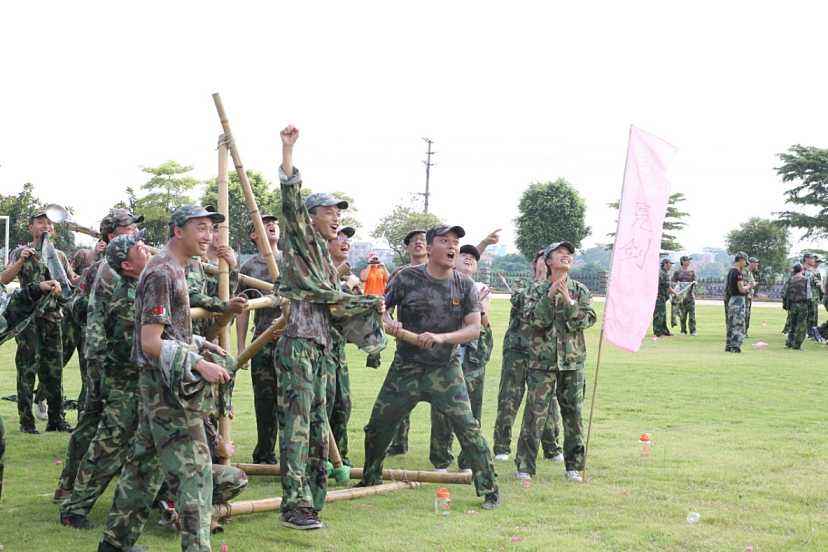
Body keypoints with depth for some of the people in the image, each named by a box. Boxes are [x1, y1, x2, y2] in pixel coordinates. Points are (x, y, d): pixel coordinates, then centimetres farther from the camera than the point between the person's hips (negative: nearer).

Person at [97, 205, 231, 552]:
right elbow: (150, 342, -21)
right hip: (169, 385, -10)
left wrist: (200, 344, 12)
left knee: (144, 463, 16)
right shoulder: (162, 273, -15)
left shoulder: (173, 270, 16)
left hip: (157, 384, 10)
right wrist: (199, 364, -26)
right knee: (194, 469, -11)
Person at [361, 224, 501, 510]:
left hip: (445, 369, -1)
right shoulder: (407, 278, -5)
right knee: (378, 425, 10)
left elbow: (474, 328, -8)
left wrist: (441, 337, -24)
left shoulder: (465, 285, -2)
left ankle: (489, 490, -2)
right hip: (405, 366, 1)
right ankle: (370, 480, 34)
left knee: (467, 427, -13)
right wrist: (388, 322, -17)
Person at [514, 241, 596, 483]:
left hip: (572, 361, 2)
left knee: (573, 414, 6)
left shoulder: (580, 290, 7)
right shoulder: (537, 290, 4)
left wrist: (568, 301, -17)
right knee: (535, 413, -5)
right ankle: (525, 466, 2)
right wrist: (549, 296, -19)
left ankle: (573, 466, 17)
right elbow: (532, 319, -10)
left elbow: (588, 319, -6)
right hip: (542, 360, -2)